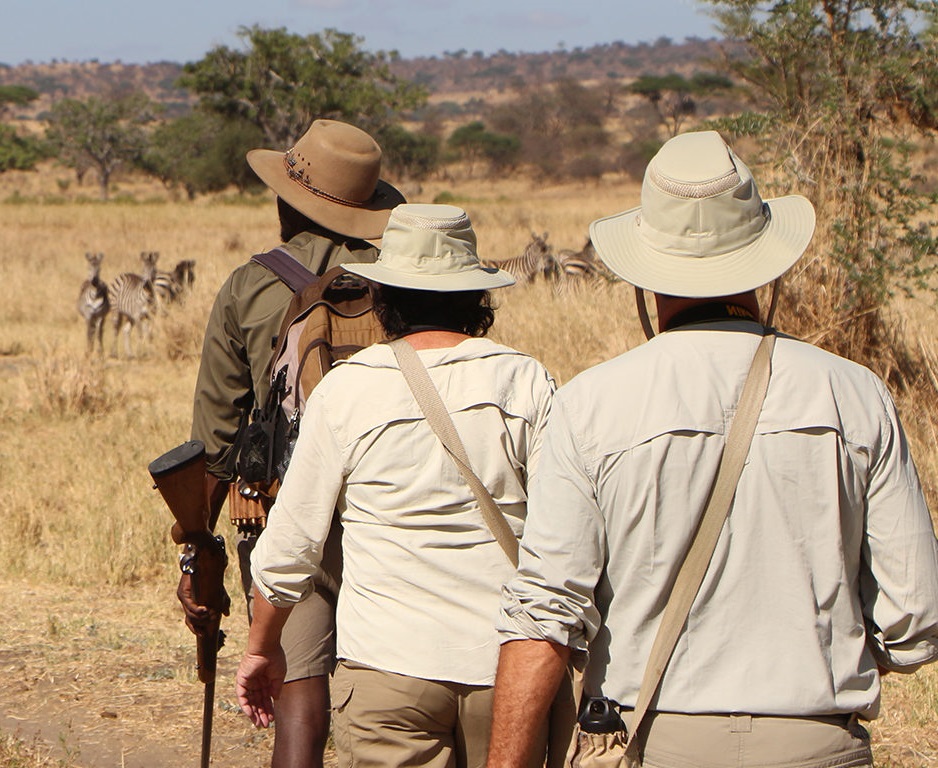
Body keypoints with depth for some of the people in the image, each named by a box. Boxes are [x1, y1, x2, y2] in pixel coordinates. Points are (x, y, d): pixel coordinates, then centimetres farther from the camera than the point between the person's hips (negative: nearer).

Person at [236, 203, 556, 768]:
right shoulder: (524, 382, -1)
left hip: (388, 662, -1)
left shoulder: (345, 390, -2)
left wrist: (262, 648, 18)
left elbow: (289, 548, 3)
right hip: (507, 659, 1)